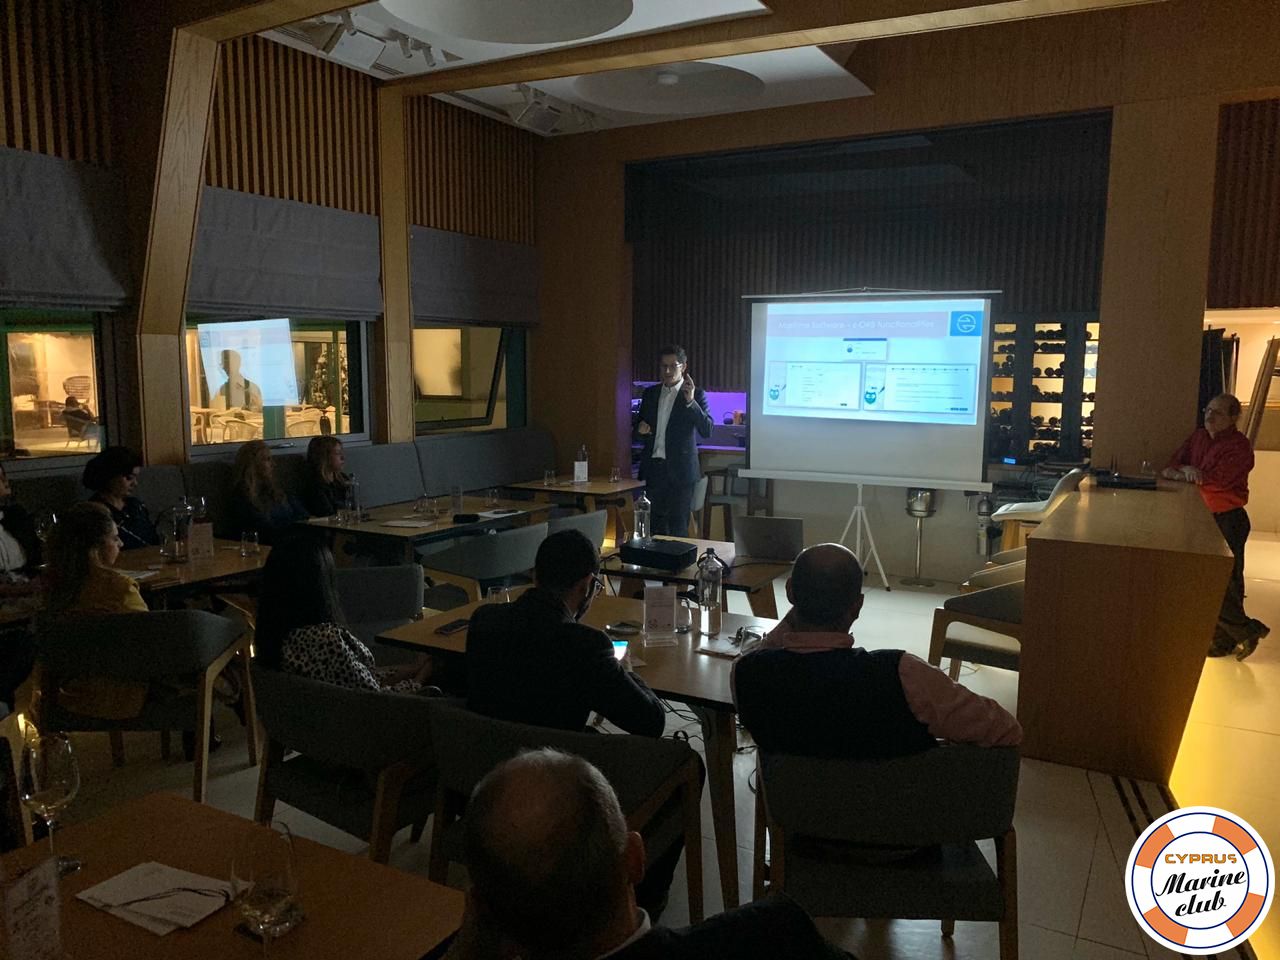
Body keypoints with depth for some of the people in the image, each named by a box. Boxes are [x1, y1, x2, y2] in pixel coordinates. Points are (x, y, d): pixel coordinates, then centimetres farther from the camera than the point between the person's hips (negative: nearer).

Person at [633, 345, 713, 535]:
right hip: (653, 469, 4)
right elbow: (635, 434, 17)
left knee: (678, 527, -2)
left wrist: (690, 401, -25)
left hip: (680, 470, -4)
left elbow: (707, 430, -14)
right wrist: (640, 430, -7)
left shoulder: (695, 394, -2)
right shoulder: (650, 393, 12)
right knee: (656, 525, 7)